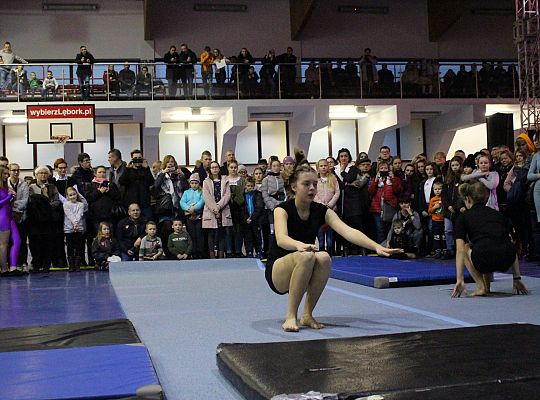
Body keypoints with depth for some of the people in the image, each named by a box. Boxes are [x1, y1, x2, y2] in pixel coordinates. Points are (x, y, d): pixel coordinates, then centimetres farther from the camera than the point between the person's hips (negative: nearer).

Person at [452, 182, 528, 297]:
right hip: (507, 261, 5)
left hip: (485, 259, -5)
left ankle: (481, 287, 15)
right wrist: (517, 279, 27)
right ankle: (487, 286, 29)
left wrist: (459, 280, 5)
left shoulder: (464, 217, 18)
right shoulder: (498, 214, 28)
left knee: (466, 248, 30)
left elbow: (460, 250, 7)